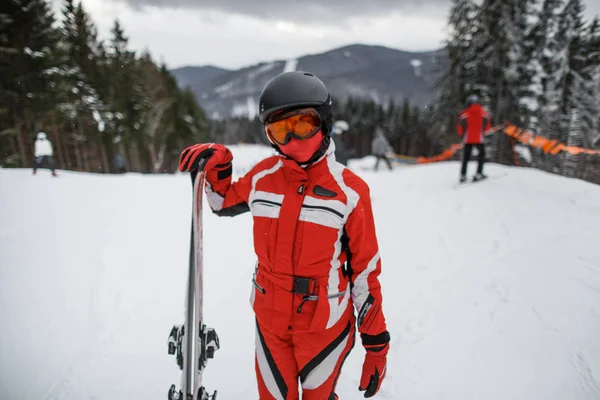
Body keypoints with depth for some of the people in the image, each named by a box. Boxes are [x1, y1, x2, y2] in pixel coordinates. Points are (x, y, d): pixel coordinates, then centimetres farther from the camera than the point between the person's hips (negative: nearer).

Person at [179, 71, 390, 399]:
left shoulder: (350, 191, -13)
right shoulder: (262, 177, -4)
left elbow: (365, 270, -8)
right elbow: (224, 203, 16)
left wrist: (376, 341, -4)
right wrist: (215, 166, -3)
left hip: (325, 323, -2)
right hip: (269, 319, 3)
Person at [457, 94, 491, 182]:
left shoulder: (465, 113, -5)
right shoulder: (484, 113, -1)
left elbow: (460, 127, -5)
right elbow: (488, 125, 4)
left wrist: (462, 135, 14)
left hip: (467, 139, 1)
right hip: (479, 139, -1)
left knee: (466, 157, 11)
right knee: (481, 155, 15)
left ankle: (463, 175, 8)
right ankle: (479, 173, 4)